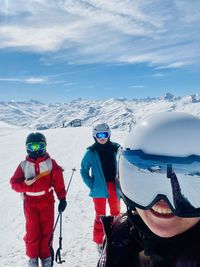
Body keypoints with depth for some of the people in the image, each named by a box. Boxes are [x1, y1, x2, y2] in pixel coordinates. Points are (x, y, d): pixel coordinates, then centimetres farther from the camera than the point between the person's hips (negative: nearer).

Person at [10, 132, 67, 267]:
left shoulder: (50, 162, -5)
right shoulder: (24, 165, -1)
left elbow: (58, 182, -2)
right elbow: (14, 183, 0)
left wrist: (62, 198, -3)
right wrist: (25, 183, -21)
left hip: (47, 201, 0)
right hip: (30, 202, 1)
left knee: (46, 230, 8)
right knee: (32, 231, 7)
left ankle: (46, 256, 29)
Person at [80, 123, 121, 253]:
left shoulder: (116, 149, -4)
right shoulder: (91, 152, -8)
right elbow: (84, 170, 2)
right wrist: (91, 185, -6)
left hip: (114, 187, 2)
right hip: (99, 188, -2)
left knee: (116, 213, 16)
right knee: (100, 215, 10)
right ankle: (99, 241, 29)